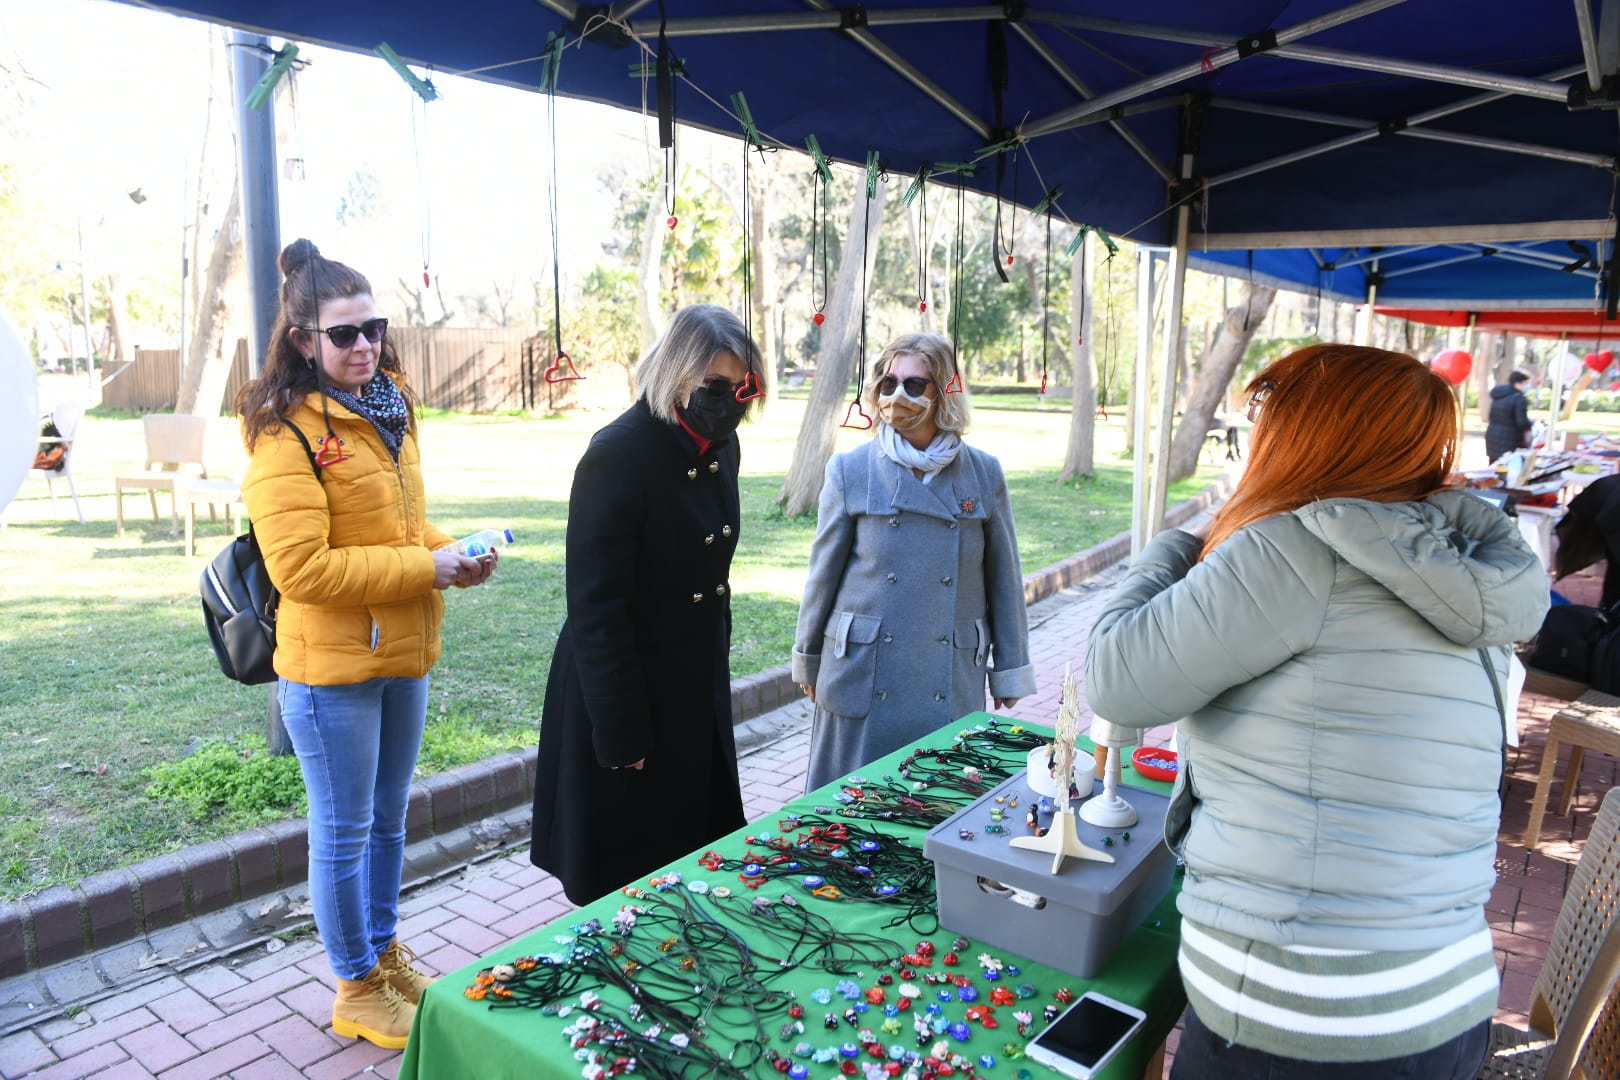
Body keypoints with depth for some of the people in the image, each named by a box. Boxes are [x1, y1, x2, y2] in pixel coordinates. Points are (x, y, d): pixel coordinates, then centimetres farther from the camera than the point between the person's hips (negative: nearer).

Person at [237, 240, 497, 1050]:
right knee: (343, 832, 9)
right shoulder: (285, 433, -16)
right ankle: (357, 990, 28)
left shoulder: (390, 412, 9)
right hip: (332, 668, -7)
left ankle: (384, 951, 41)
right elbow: (301, 567, -22)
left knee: (388, 817, 21)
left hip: (405, 656, 8)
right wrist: (425, 569, -21)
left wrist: (455, 554, -1)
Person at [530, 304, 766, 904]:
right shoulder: (617, 456, -22)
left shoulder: (720, 447, 1)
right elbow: (596, 608, -21)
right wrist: (622, 735, -18)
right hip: (627, 692, -7)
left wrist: (715, 668, 14)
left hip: (699, 690, 7)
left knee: (699, 842, 20)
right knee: (628, 868, 11)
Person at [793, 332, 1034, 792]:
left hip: (951, 683, 1)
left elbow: (1003, 577, 6)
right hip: (863, 677, 0)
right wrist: (808, 660, 10)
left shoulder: (984, 473, 0)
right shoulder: (850, 470, -3)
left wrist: (1009, 671, 8)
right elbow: (824, 571, 4)